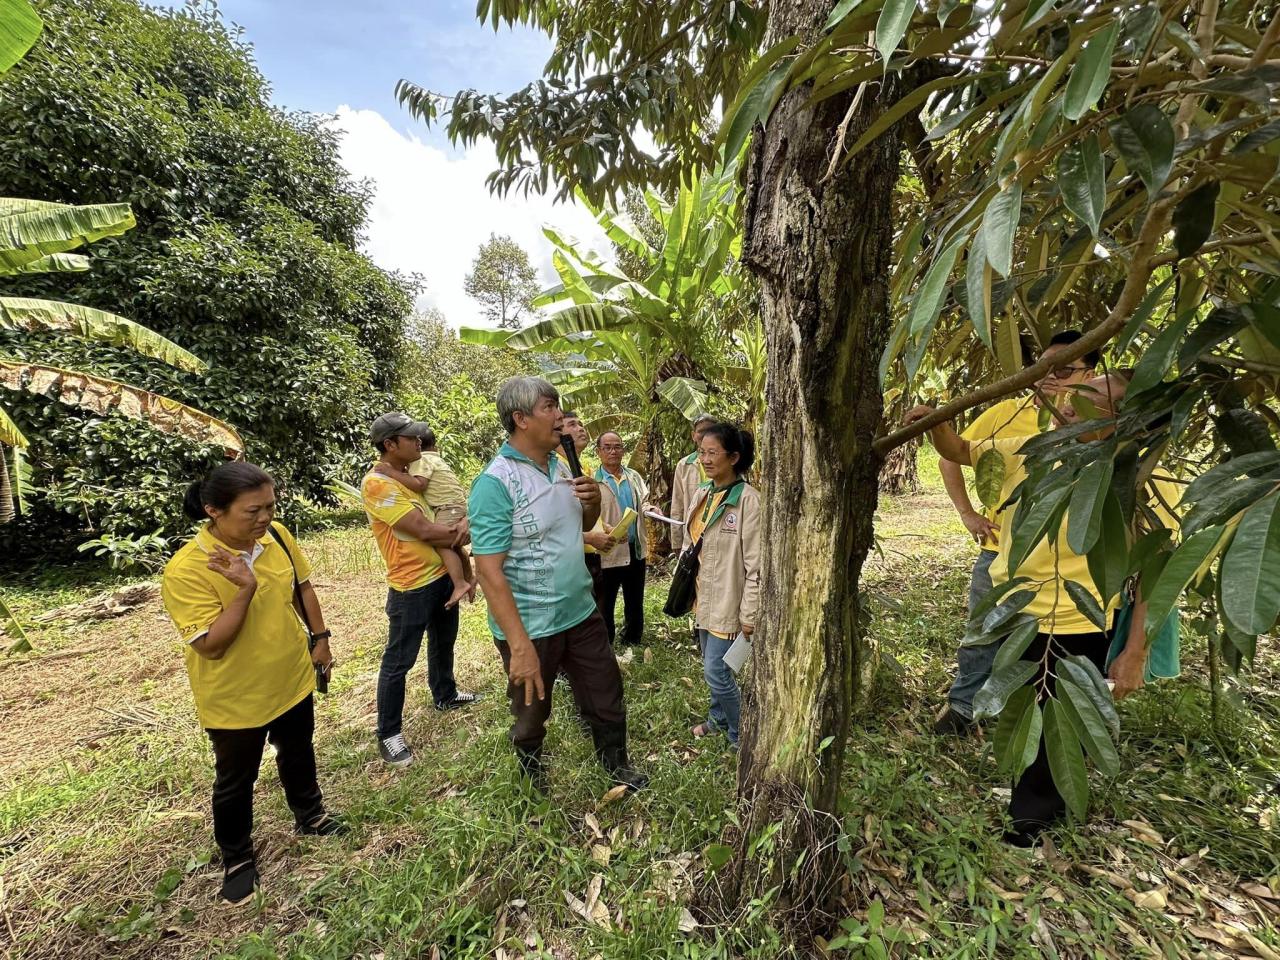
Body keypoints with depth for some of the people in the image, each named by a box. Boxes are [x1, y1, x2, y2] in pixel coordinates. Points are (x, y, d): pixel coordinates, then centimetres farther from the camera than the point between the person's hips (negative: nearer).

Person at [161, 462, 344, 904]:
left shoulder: (276, 535, -13)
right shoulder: (185, 570, -27)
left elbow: (303, 585, 3)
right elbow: (210, 646, -26)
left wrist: (320, 639, 5)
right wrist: (246, 589, -36)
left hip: (293, 680, 5)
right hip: (234, 699, -4)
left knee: (299, 755, 26)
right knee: (235, 781, 18)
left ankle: (309, 815, 51)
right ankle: (237, 857, 44)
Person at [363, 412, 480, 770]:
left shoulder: (413, 474, 7)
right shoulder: (376, 484, -20)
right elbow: (424, 530, -24)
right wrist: (466, 535, -9)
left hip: (442, 575, 9)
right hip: (412, 587, -9)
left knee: (443, 643, 26)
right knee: (398, 661, 6)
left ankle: (445, 695, 47)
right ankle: (389, 734, 21)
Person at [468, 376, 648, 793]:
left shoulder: (560, 465, 2)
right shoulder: (495, 483, -21)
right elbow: (489, 572, -24)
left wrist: (593, 501, -7)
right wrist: (519, 646, -27)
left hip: (582, 613, 6)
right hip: (530, 627, -6)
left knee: (607, 696, 20)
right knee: (532, 711, 19)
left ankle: (616, 764, 46)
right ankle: (534, 776, 48)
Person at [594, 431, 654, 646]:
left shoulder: (634, 477, 9)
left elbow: (642, 503, 14)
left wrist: (649, 509, -10)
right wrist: (607, 530, -30)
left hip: (635, 549, 5)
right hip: (608, 551, -5)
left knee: (635, 602, 18)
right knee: (605, 604, 8)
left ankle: (632, 642, 36)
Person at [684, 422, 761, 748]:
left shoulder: (747, 500, -19)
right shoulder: (701, 495, 4)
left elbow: (755, 563, -18)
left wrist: (749, 613, -16)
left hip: (727, 601, -7)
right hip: (703, 598, 7)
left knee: (716, 671, -1)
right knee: (712, 666, 20)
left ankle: (741, 736, 23)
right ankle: (718, 718, 43)